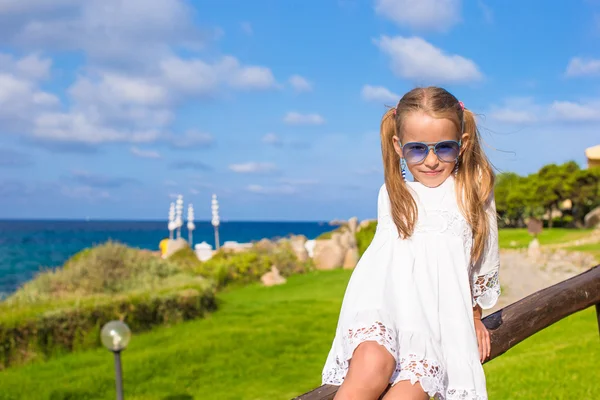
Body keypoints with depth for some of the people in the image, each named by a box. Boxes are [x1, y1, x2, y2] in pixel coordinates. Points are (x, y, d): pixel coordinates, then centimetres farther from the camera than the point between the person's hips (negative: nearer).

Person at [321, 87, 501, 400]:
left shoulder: (474, 195, 8)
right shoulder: (392, 195, 11)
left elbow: (482, 266, 19)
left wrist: (474, 317, 28)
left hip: (438, 322, 0)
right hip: (382, 309, 0)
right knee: (373, 365, -32)